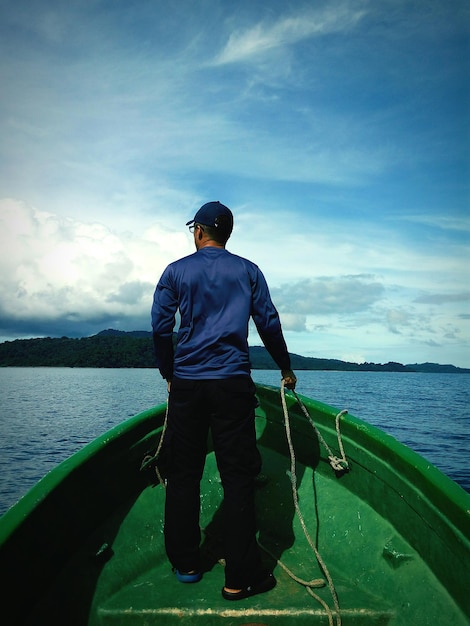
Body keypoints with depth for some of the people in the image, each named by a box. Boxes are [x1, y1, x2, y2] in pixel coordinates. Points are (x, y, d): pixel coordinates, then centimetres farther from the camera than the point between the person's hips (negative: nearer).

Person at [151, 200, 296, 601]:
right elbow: (269, 324, 6)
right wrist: (286, 369, 19)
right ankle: (240, 578, 6)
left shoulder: (176, 271, 7)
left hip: (186, 384, 1)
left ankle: (185, 564, 22)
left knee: (183, 473, 12)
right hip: (232, 383, -1)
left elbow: (161, 327, 3)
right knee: (238, 476, 2)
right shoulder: (248, 271, 7)